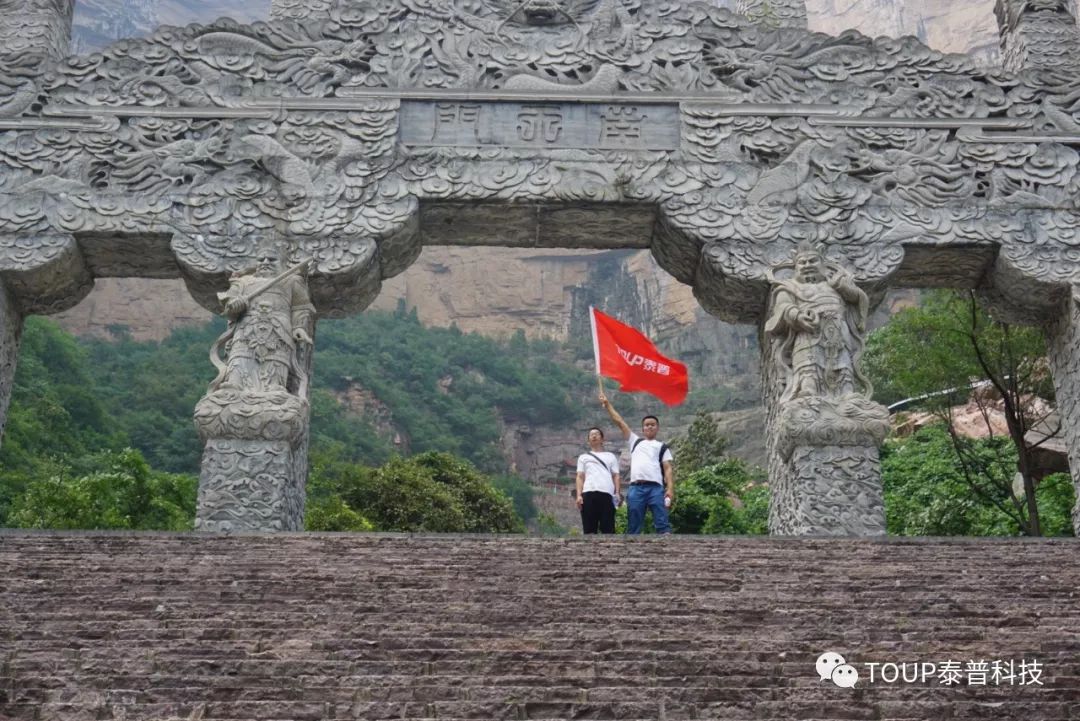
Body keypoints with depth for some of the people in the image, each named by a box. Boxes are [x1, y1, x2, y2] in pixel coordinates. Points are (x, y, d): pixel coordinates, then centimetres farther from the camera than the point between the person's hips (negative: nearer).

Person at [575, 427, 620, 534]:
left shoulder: (610, 456, 23)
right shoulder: (583, 457, 24)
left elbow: (616, 476, 15)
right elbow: (580, 477, 14)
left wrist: (617, 492, -2)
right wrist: (579, 495, 0)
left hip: (606, 493, 0)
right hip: (588, 493, 0)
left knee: (608, 528, -7)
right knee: (589, 529, -5)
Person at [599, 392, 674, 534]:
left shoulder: (662, 446, 20)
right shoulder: (635, 442, 27)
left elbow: (668, 469, 9)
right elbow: (619, 421, 26)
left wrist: (670, 488, -6)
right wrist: (607, 404, 23)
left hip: (656, 487, -2)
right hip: (636, 488, 2)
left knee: (662, 523, -9)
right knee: (633, 527, -1)